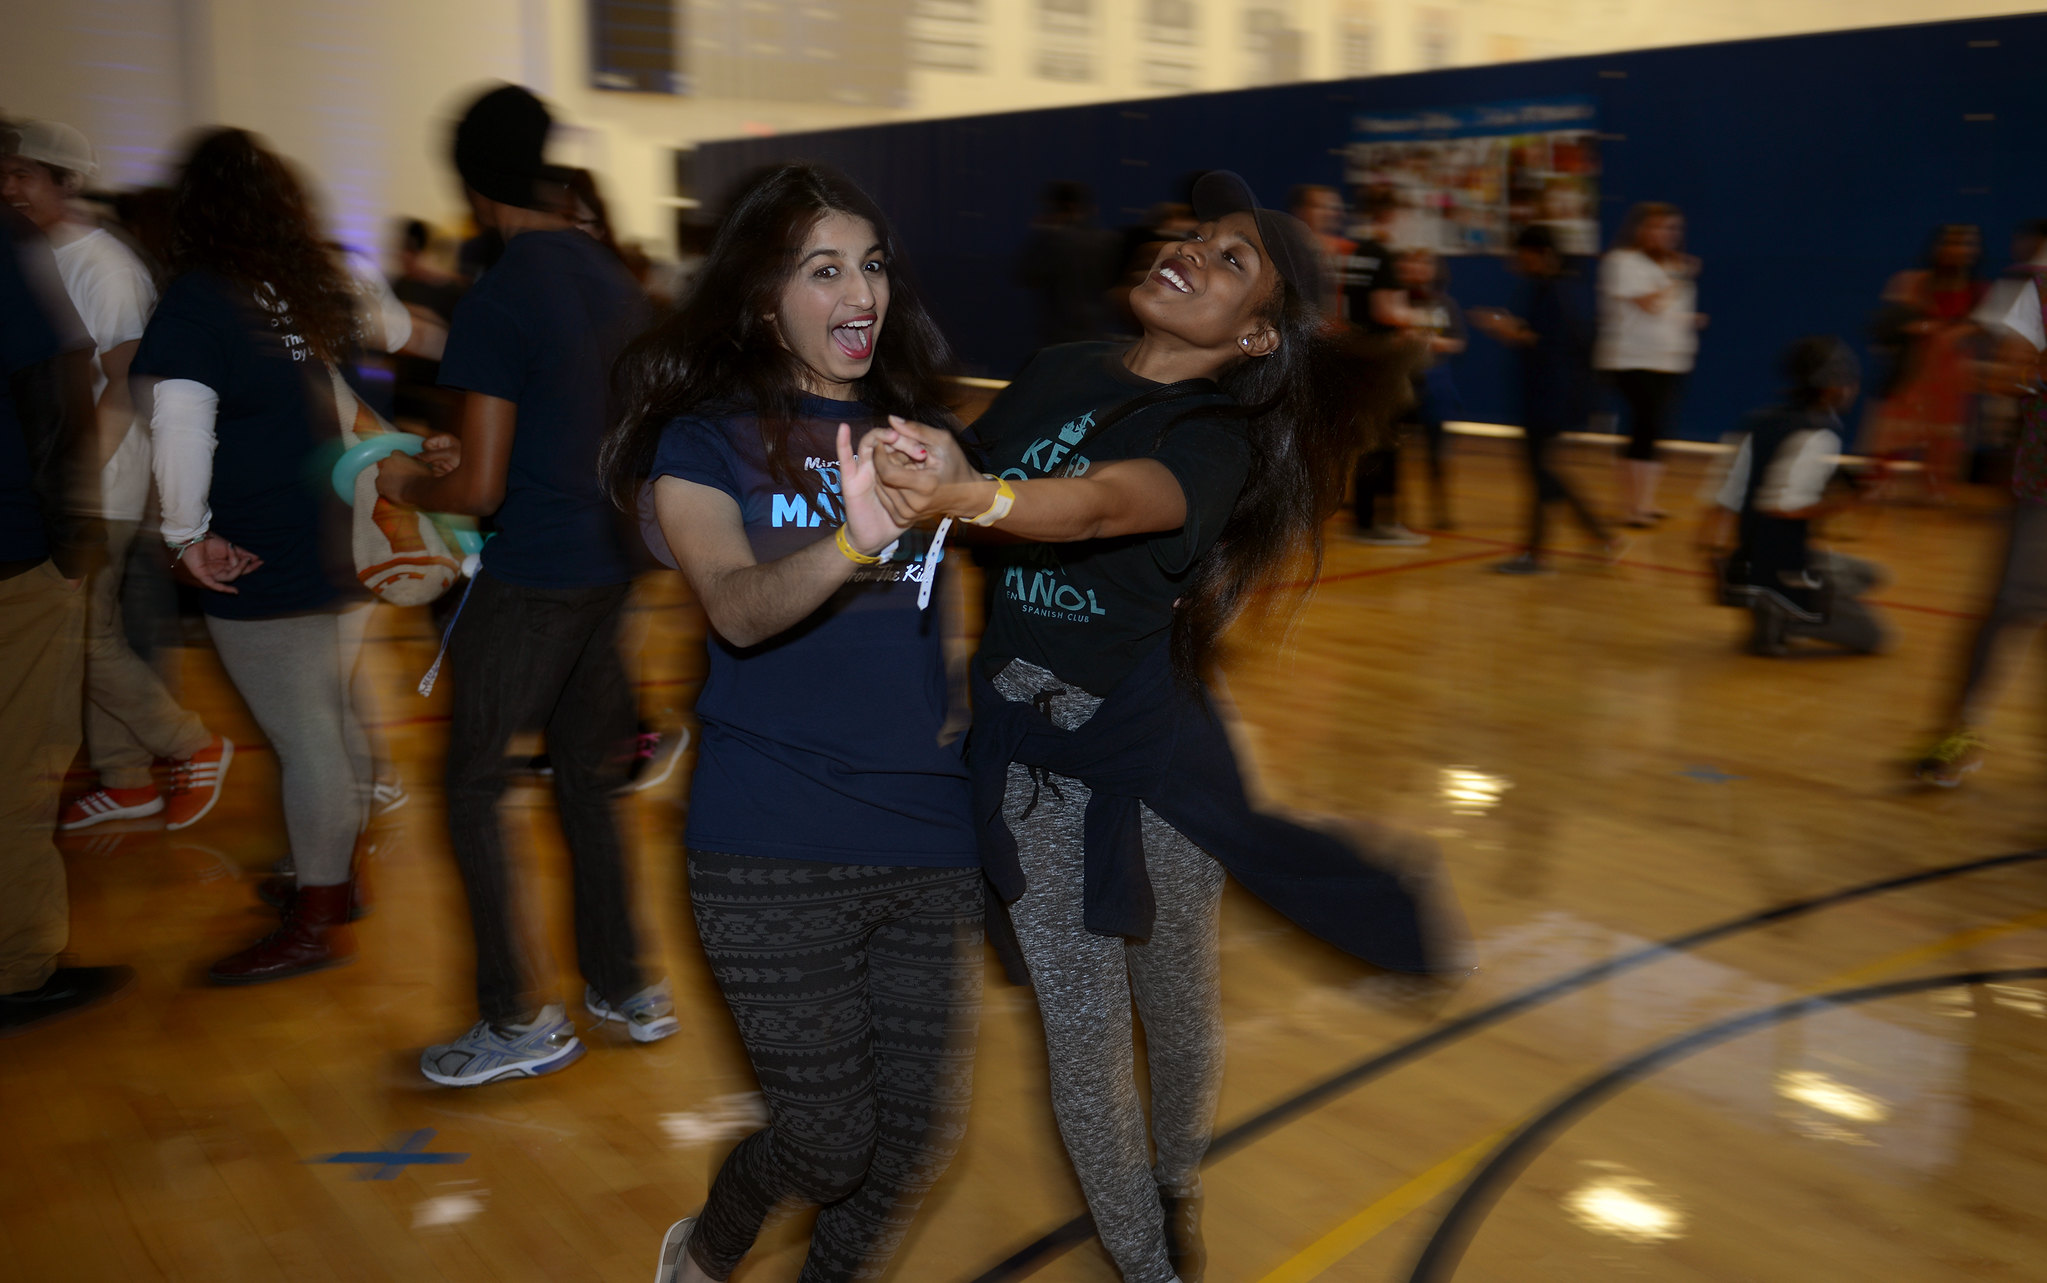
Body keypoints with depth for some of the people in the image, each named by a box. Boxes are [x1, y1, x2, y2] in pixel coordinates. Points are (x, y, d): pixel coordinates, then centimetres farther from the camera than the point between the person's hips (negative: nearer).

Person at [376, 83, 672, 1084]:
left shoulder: (496, 301, -16)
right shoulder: (620, 284, 7)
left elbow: (480, 489, -17)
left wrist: (406, 483, 3)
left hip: (528, 578, -7)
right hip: (612, 564, 7)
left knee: (473, 788, 6)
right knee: (589, 778, 18)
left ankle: (518, 1020, 12)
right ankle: (622, 988, 28)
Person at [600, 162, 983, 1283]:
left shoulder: (918, 431, 11)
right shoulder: (706, 437, -2)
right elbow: (737, 605, -21)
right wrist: (852, 540, -39)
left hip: (932, 842, 5)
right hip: (776, 853, -4)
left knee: (921, 1135, 10)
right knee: (831, 1141, 3)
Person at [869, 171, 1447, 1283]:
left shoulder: (1216, 442, -11)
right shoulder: (1056, 376, 4)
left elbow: (1103, 504, -34)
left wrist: (972, 495, -51)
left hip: (1153, 755, -2)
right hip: (1027, 756, 2)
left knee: (1178, 1011, 15)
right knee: (1082, 1033, 6)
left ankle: (1177, 1190, 46)